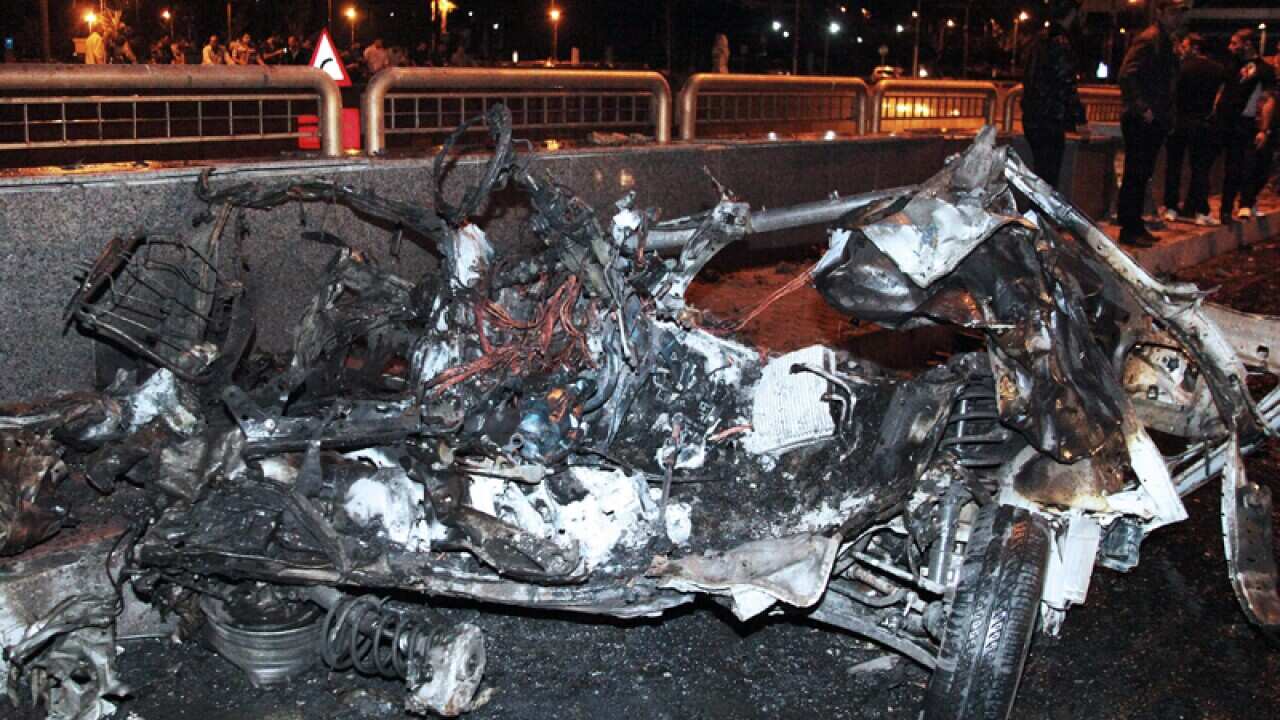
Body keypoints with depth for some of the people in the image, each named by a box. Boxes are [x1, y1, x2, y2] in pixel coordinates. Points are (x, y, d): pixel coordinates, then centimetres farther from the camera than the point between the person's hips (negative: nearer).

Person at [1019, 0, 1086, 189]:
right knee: (1048, 176, -5)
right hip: (1050, 122, -9)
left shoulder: (1041, 39, 13)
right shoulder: (1060, 43, -15)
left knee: (1040, 173, 18)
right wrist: (1080, 118, -13)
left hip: (1032, 119, 9)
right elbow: (1067, 86, -18)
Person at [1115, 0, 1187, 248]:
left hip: (1154, 122, 9)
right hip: (1141, 122, -9)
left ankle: (1134, 225, 20)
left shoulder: (1166, 42, 18)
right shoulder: (1148, 39, -12)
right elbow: (1126, 75, -22)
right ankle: (1129, 230, -2)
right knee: (1135, 176, -6)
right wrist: (1142, 109, -20)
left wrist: (1167, 114, 16)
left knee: (1142, 176, 13)